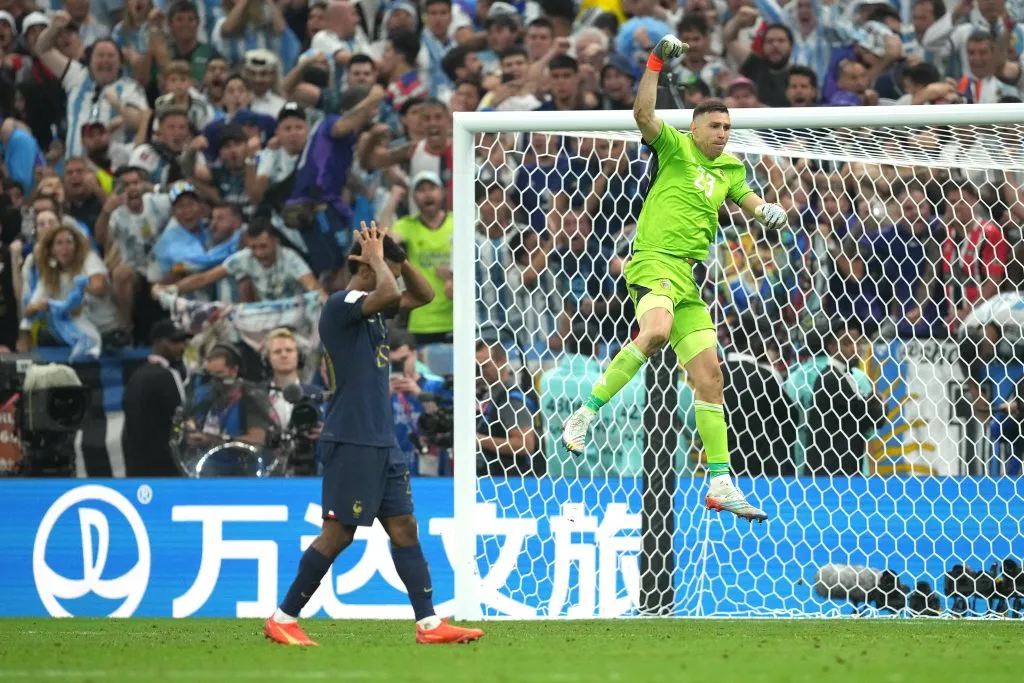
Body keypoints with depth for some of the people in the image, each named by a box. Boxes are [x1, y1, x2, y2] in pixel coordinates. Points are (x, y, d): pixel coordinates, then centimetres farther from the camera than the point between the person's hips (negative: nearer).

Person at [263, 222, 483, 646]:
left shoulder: (371, 308, 15)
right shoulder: (341, 305, -13)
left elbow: (423, 295, 26)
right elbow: (389, 293, -31)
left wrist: (396, 257, 11)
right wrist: (377, 257, -12)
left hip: (382, 443, 9)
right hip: (351, 441, -9)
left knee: (404, 527, 6)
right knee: (338, 534, -6)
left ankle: (429, 623, 5)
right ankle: (283, 620, 1)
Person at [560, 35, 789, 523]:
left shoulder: (730, 168, 20)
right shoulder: (676, 148, 2)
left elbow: (748, 200, 32)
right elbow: (643, 113, -13)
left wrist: (767, 211, 9)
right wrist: (657, 62, -20)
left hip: (692, 276, 7)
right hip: (655, 261, -7)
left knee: (709, 377, 3)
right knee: (656, 331, -38)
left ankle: (720, 483, 5)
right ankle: (587, 412, -27)